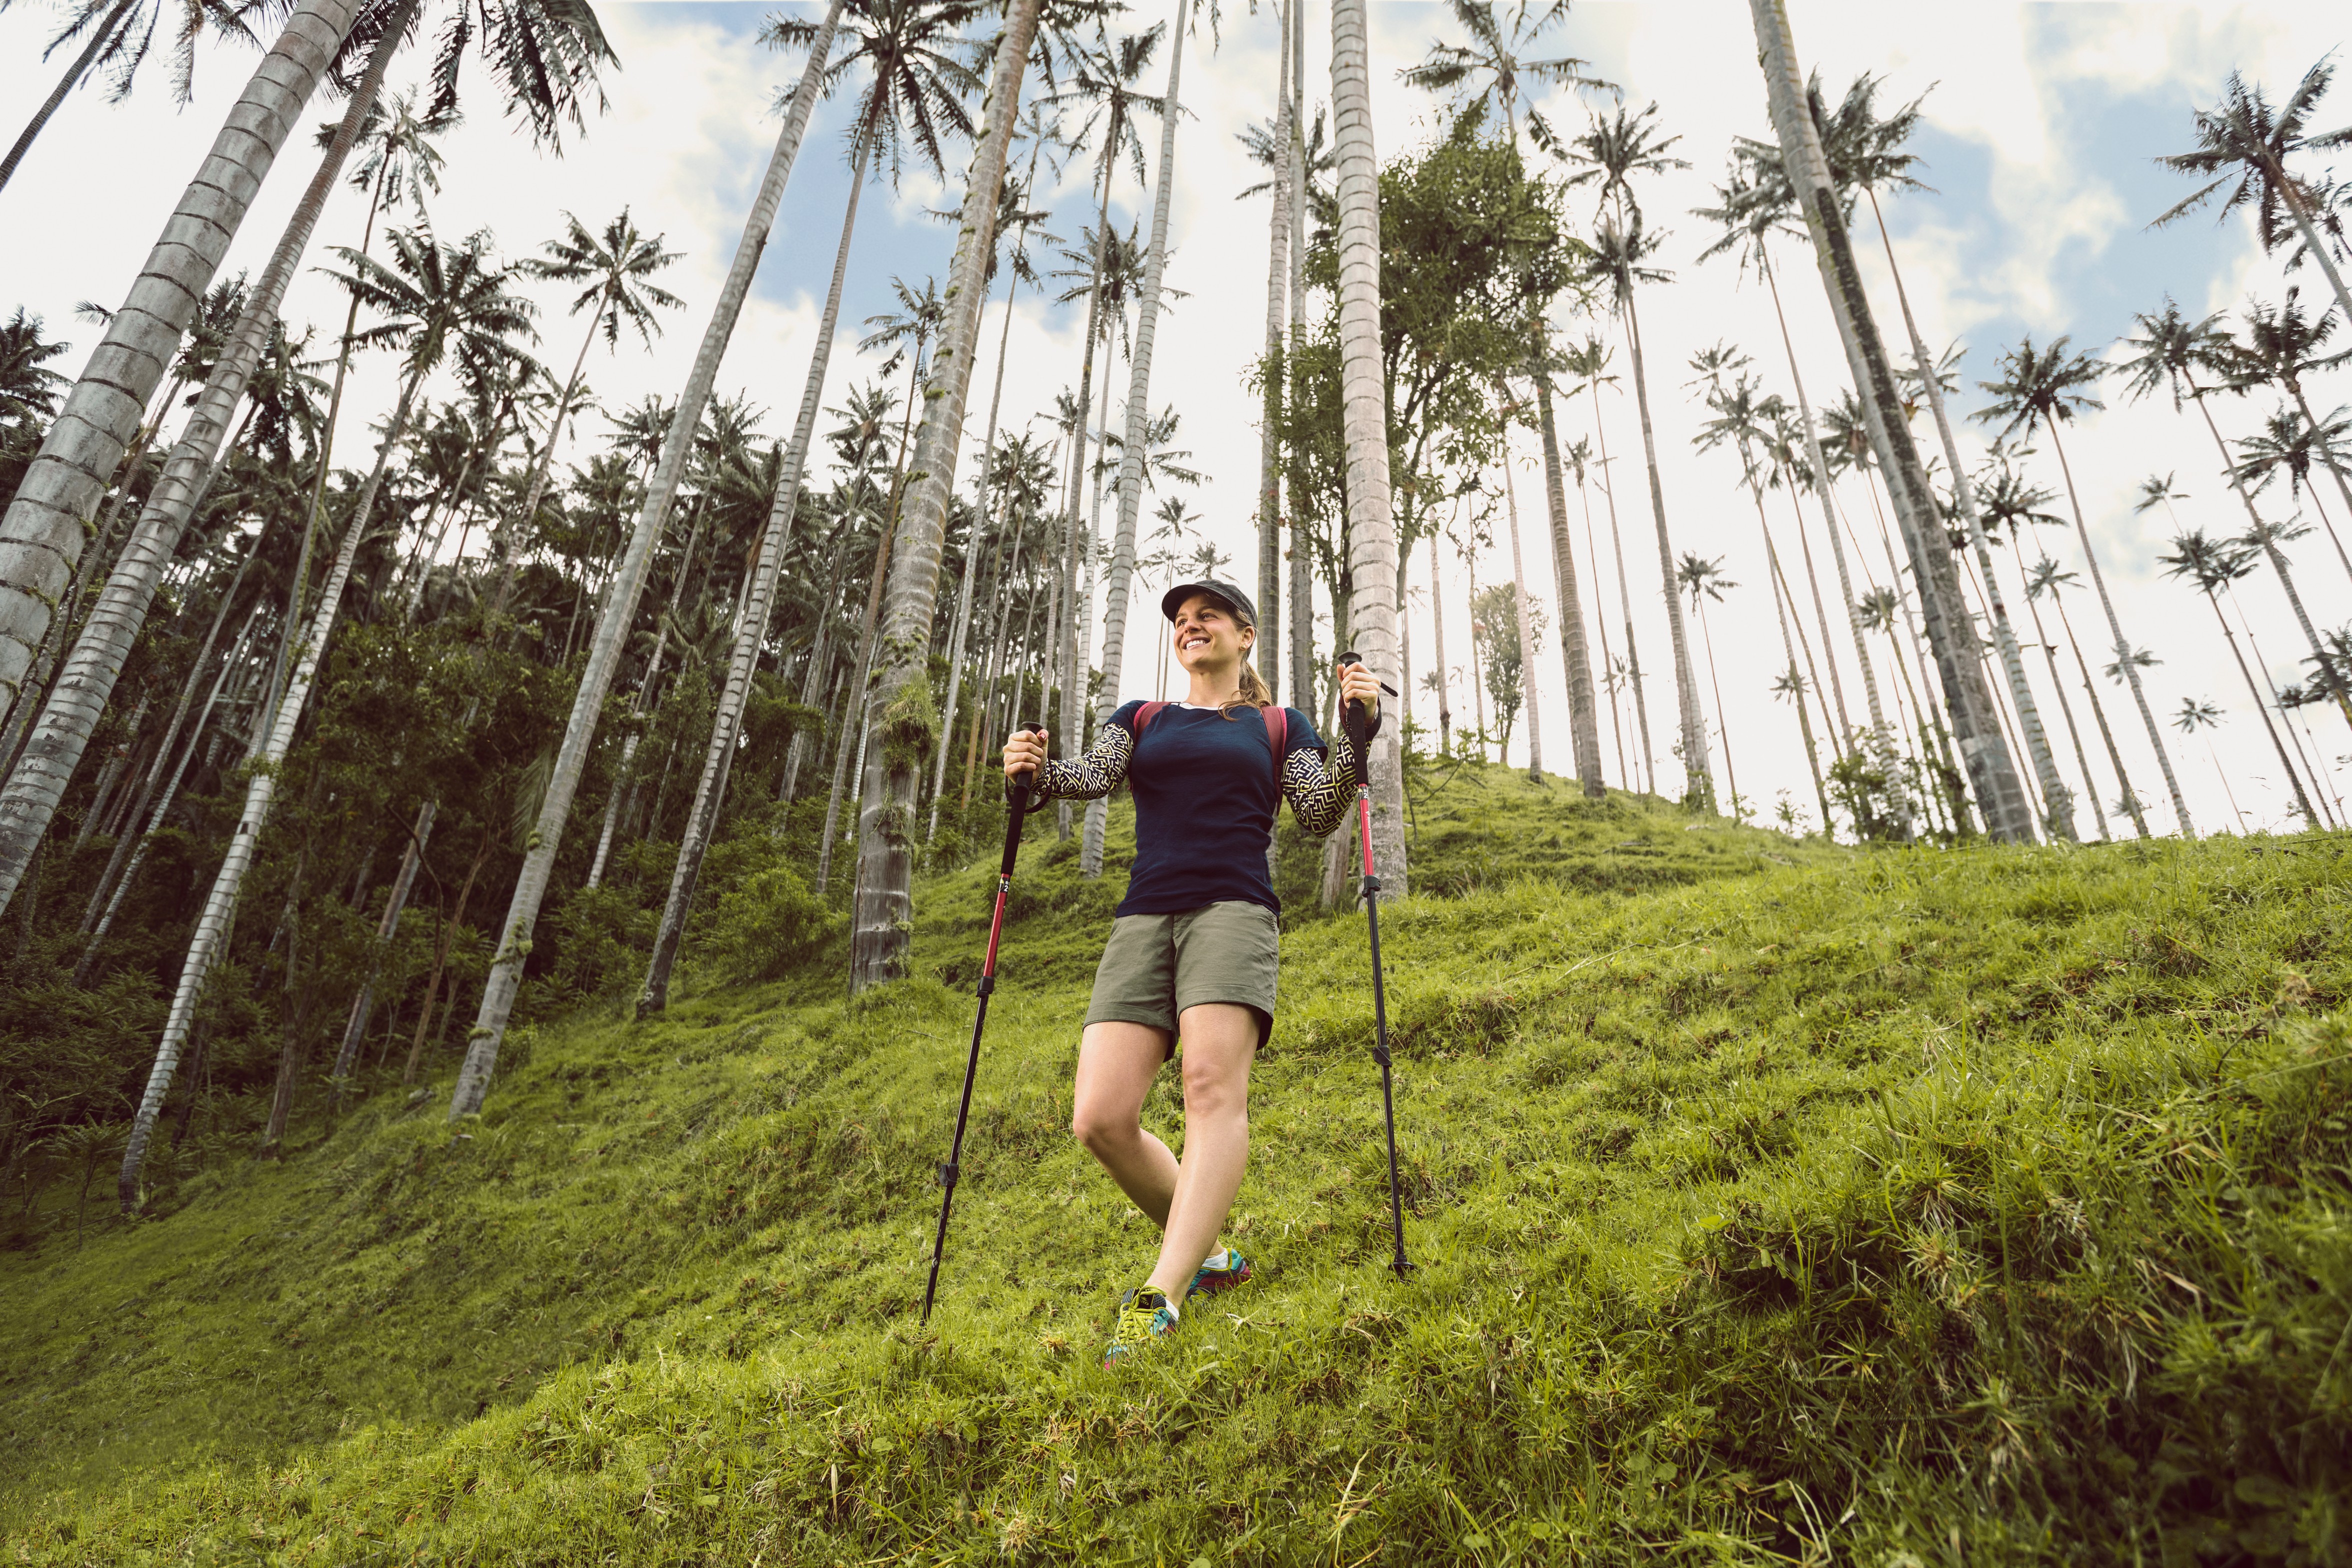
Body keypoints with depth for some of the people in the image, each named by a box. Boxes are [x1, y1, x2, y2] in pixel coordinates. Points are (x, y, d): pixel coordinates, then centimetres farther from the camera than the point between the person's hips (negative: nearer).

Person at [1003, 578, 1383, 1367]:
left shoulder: (1279, 725, 19)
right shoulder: (1141, 719, 24)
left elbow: (1319, 816, 7)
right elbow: (1092, 775, 5)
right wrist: (1034, 771, -17)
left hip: (1233, 909, -3)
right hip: (1144, 919, 3)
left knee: (1214, 1086, -26)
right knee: (1100, 1119, -9)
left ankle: (1162, 1297, -30)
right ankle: (1206, 1254, 12)